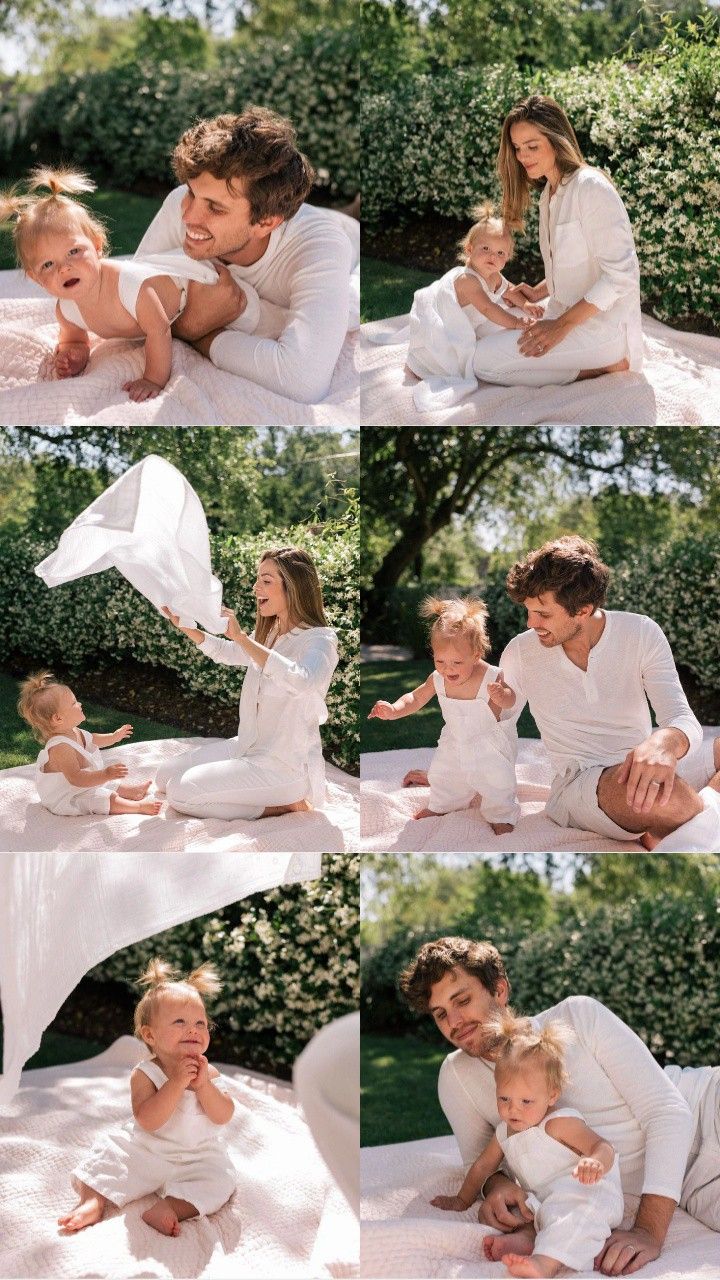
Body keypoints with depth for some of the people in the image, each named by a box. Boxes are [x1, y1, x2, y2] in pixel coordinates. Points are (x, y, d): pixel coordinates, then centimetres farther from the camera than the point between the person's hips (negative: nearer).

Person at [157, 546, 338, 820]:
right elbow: (224, 652, 27)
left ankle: (284, 805, -6)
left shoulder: (320, 639, -17)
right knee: (166, 778, 9)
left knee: (182, 793, -18)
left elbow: (301, 681, -40)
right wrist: (185, 627, 9)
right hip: (248, 747, 9)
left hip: (286, 766, -9)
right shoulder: (269, 634, 8)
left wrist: (242, 638, -37)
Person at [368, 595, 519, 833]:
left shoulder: (492, 677, -30)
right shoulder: (437, 679, -20)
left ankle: (501, 816, 36)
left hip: (490, 743, -4)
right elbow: (415, 698, -7)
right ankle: (439, 806, 50)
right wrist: (394, 710, -27)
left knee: (498, 783, 6)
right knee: (443, 775, 20)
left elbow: (510, 701, -16)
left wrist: (501, 697, -41)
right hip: (455, 740, 4)